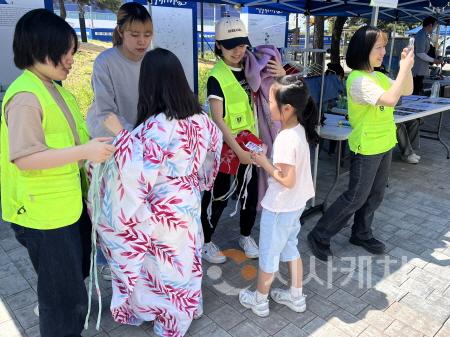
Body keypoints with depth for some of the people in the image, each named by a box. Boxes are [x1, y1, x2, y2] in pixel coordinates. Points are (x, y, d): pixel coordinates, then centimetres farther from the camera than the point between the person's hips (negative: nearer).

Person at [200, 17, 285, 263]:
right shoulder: (216, 77, -15)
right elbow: (217, 120, -22)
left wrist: (282, 75, -12)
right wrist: (237, 150, -27)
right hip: (224, 146, -6)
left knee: (250, 193, 14)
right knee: (218, 196, 6)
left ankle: (246, 236, 36)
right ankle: (205, 242, 26)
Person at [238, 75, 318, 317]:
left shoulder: (285, 139, -29)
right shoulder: (299, 129, -2)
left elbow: (287, 180, -26)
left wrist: (264, 163, -17)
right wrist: (270, 161, 1)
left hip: (280, 207, -9)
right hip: (296, 203, 9)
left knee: (269, 253, 11)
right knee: (289, 247, 24)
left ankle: (259, 300, 32)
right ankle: (296, 297, 39)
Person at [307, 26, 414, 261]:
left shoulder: (378, 77, 8)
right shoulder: (358, 80, -21)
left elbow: (407, 91, 16)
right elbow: (390, 99, -31)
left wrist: (407, 68, 1)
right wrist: (404, 68, -23)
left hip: (384, 145, 9)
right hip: (366, 148, -9)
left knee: (375, 195, 17)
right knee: (355, 197, -2)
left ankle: (361, 234, 34)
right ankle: (319, 236, 10)